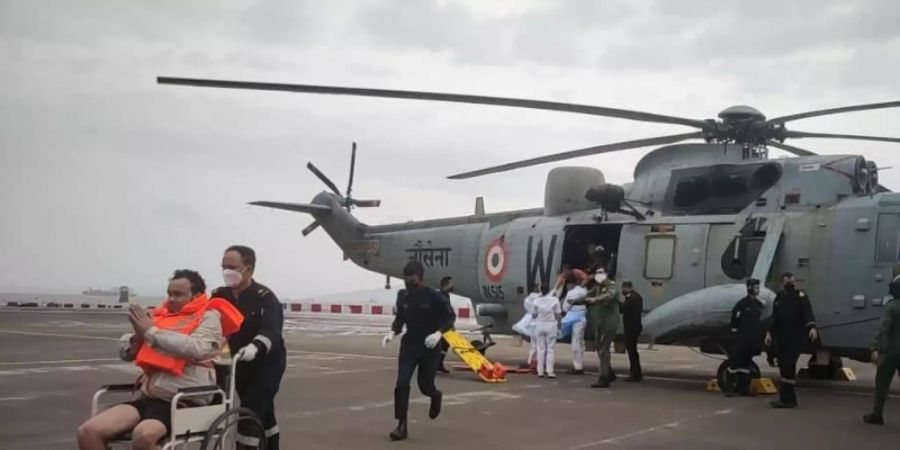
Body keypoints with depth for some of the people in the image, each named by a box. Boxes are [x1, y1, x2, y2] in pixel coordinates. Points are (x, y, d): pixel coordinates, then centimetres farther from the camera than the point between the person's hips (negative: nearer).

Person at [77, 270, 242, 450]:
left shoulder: (208, 317, 2)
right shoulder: (161, 316, 19)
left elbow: (196, 349, -20)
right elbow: (125, 353, 21)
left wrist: (151, 332, -11)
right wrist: (138, 336, -3)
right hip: (149, 398, 7)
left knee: (143, 435, -36)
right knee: (88, 432, -11)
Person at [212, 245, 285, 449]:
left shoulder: (265, 297, -19)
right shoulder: (220, 296, -1)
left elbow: (271, 332, -34)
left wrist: (255, 347, -54)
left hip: (267, 364, -6)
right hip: (240, 364, 6)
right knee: (263, 414, 21)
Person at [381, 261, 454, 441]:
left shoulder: (433, 296, -13)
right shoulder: (402, 296, -1)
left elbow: (449, 316, -6)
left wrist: (439, 333, -22)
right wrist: (393, 332, -6)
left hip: (429, 347, -3)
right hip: (409, 344, 3)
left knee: (425, 386, 4)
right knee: (401, 384, -10)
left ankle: (436, 395, 43)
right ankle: (402, 426, -4)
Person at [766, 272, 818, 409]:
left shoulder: (800, 295, -4)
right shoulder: (779, 297, 15)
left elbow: (807, 312, -18)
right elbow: (774, 317, 19)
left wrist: (812, 327, -33)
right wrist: (769, 332, 11)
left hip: (796, 337, -6)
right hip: (781, 337, 6)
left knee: (788, 365, -12)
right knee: (783, 366, 7)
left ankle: (786, 398, -12)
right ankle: (790, 398, 16)